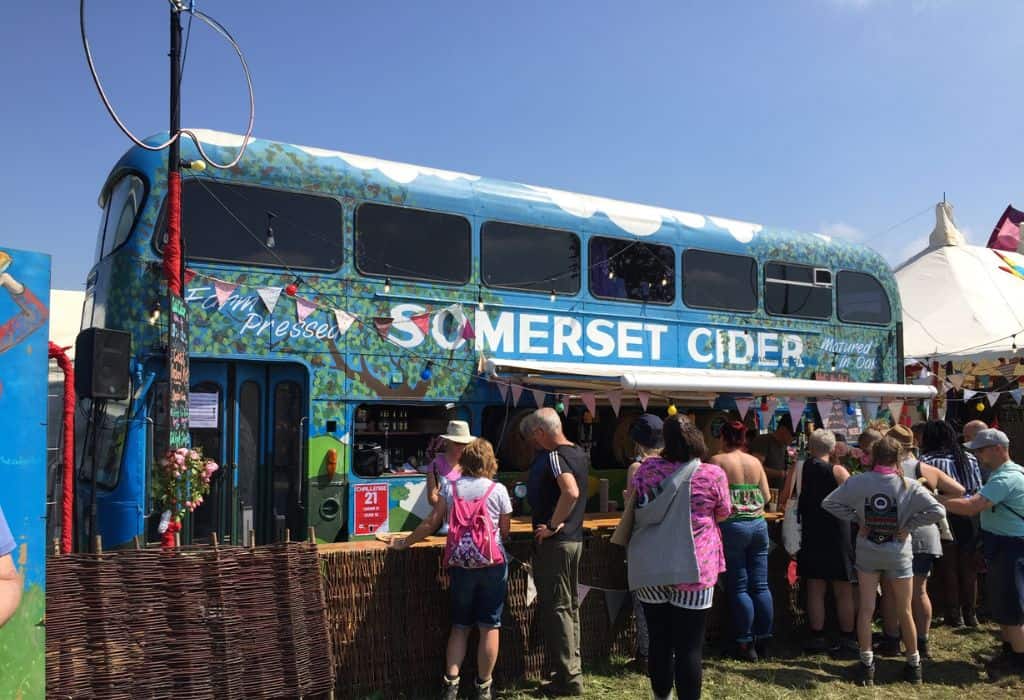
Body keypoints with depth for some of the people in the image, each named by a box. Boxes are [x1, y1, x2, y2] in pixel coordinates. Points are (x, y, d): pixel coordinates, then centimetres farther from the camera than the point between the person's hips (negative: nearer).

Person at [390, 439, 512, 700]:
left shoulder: (450, 487, 1)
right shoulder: (498, 490, -3)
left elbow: (431, 523, 0)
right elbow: (505, 531, 2)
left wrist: (404, 543, 11)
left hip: (459, 564, 2)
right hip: (492, 564, -2)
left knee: (459, 626, 15)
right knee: (489, 627, 7)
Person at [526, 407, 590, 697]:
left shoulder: (554, 457, -19)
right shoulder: (580, 454, 9)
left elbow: (571, 492, -35)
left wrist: (552, 526, -25)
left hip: (554, 543, -9)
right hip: (575, 539, 9)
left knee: (555, 610, -1)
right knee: (570, 607, 16)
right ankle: (574, 671, 25)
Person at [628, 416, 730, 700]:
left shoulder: (646, 469, -2)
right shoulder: (713, 474, -9)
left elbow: (634, 510, 10)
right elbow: (723, 514, 6)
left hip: (649, 568, 3)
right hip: (692, 569, -3)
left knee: (658, 641, 14)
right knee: (689, 646, 3)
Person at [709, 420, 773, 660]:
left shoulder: (717, 461, -6)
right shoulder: (755, 462, 8)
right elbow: (767, 497, 12)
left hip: (733, 526, -4)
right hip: (759, 524, 5)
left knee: (739, 587, 3)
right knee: (760, 586, 9)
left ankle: (746, 644, 6)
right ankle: (763, 641, 16)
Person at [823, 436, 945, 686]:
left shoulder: (858, 482, -10)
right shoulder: (908, 485, -13)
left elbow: (827, 502, -9)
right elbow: (938, 511, -18)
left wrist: (856, 518, -5)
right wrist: (909, 525, -9)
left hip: (867, 551, 0)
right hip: (898, 552, 0)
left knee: (866, 609, 8)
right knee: (905, 612, 14)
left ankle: (866, 665, 11)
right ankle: (914, 665, 27)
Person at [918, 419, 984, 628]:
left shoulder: (927, 460, -12)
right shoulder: (969, 458, 3)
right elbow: (978, 490, 5)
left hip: (945, 519, -4)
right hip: (969, 519, 4)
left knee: (948, 568, 9)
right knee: (968, 568, 14)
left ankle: (955, 614, 15)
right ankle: (970, 613, 23)